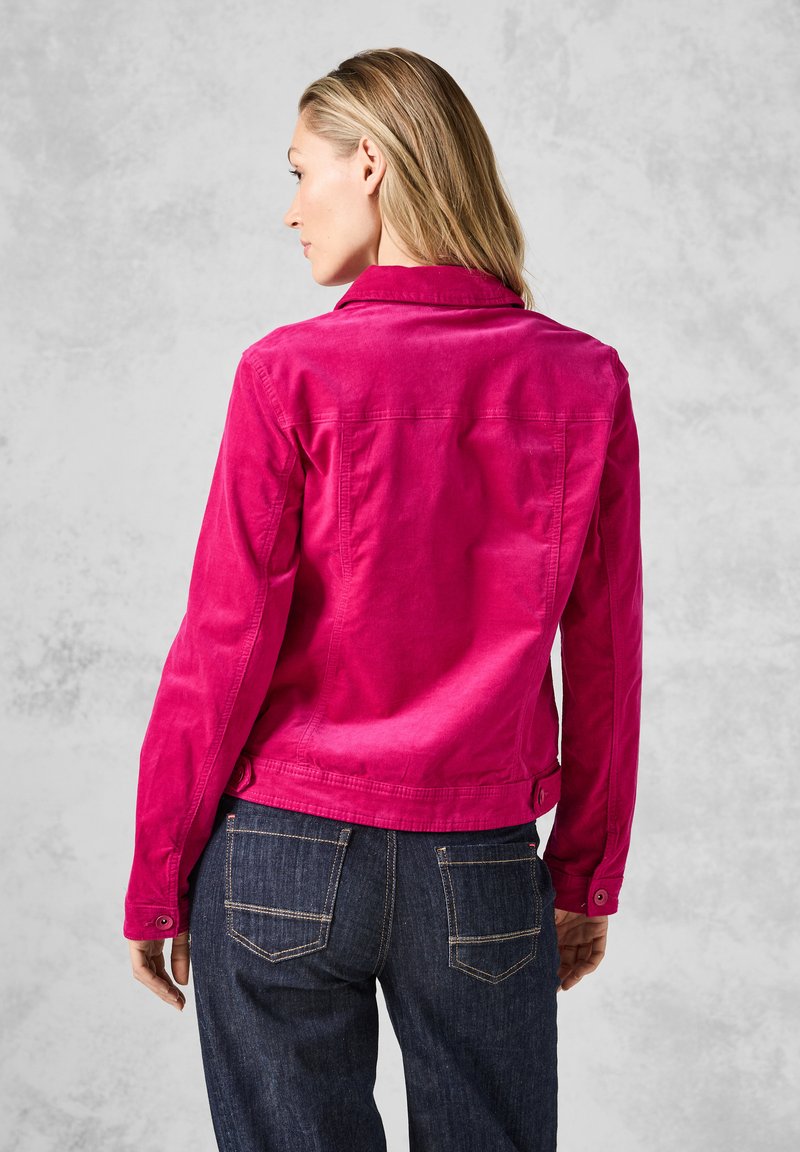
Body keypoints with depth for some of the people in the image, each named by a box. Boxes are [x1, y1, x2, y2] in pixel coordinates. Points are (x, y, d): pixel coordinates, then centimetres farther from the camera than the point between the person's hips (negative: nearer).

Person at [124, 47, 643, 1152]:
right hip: (483, 867, 2)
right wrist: (586, 880, 13)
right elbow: (606, 660, 2)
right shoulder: (585, 381, -2)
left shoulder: (293, 373, -10)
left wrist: (156, 883, 2)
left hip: (283, 858, -2)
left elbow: (224, 647, -9)